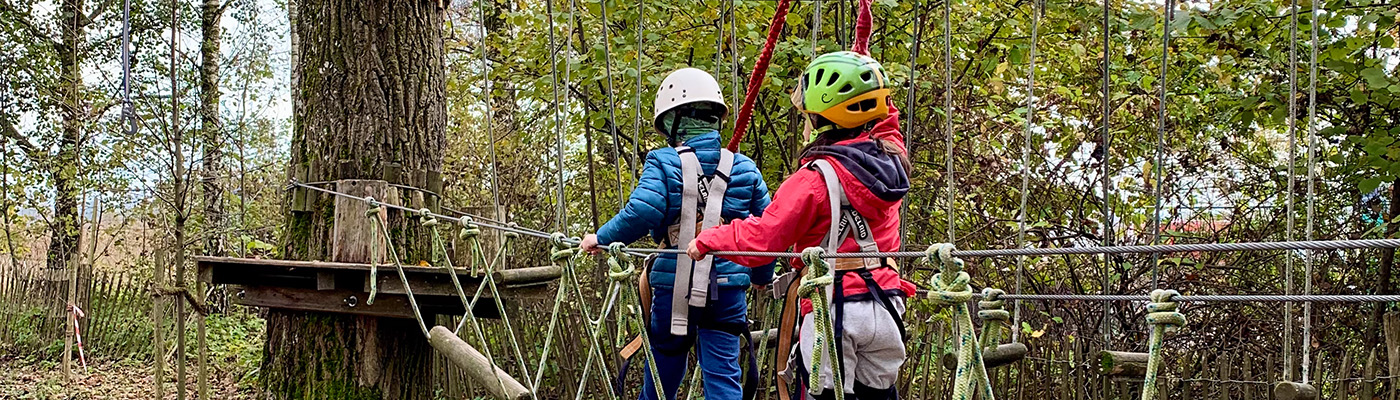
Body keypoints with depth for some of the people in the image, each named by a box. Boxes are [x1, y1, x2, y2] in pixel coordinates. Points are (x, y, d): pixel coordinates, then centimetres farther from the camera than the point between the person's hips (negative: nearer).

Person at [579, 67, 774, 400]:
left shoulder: (663, 164, -6)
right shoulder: (744, 168, 5)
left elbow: (641, 213, -20)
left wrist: (602, 238, -5)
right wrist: (762, 275, 22)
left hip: (672, 288, -1)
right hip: (728, 290, 2)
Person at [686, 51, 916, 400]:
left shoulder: (816, 178, -17)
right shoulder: (891, 156, 1)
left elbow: (760, 239, -16)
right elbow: (884, 116, 27)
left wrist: (707, 240, -2)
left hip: (835, 311, -6)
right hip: (886, 305, 6)